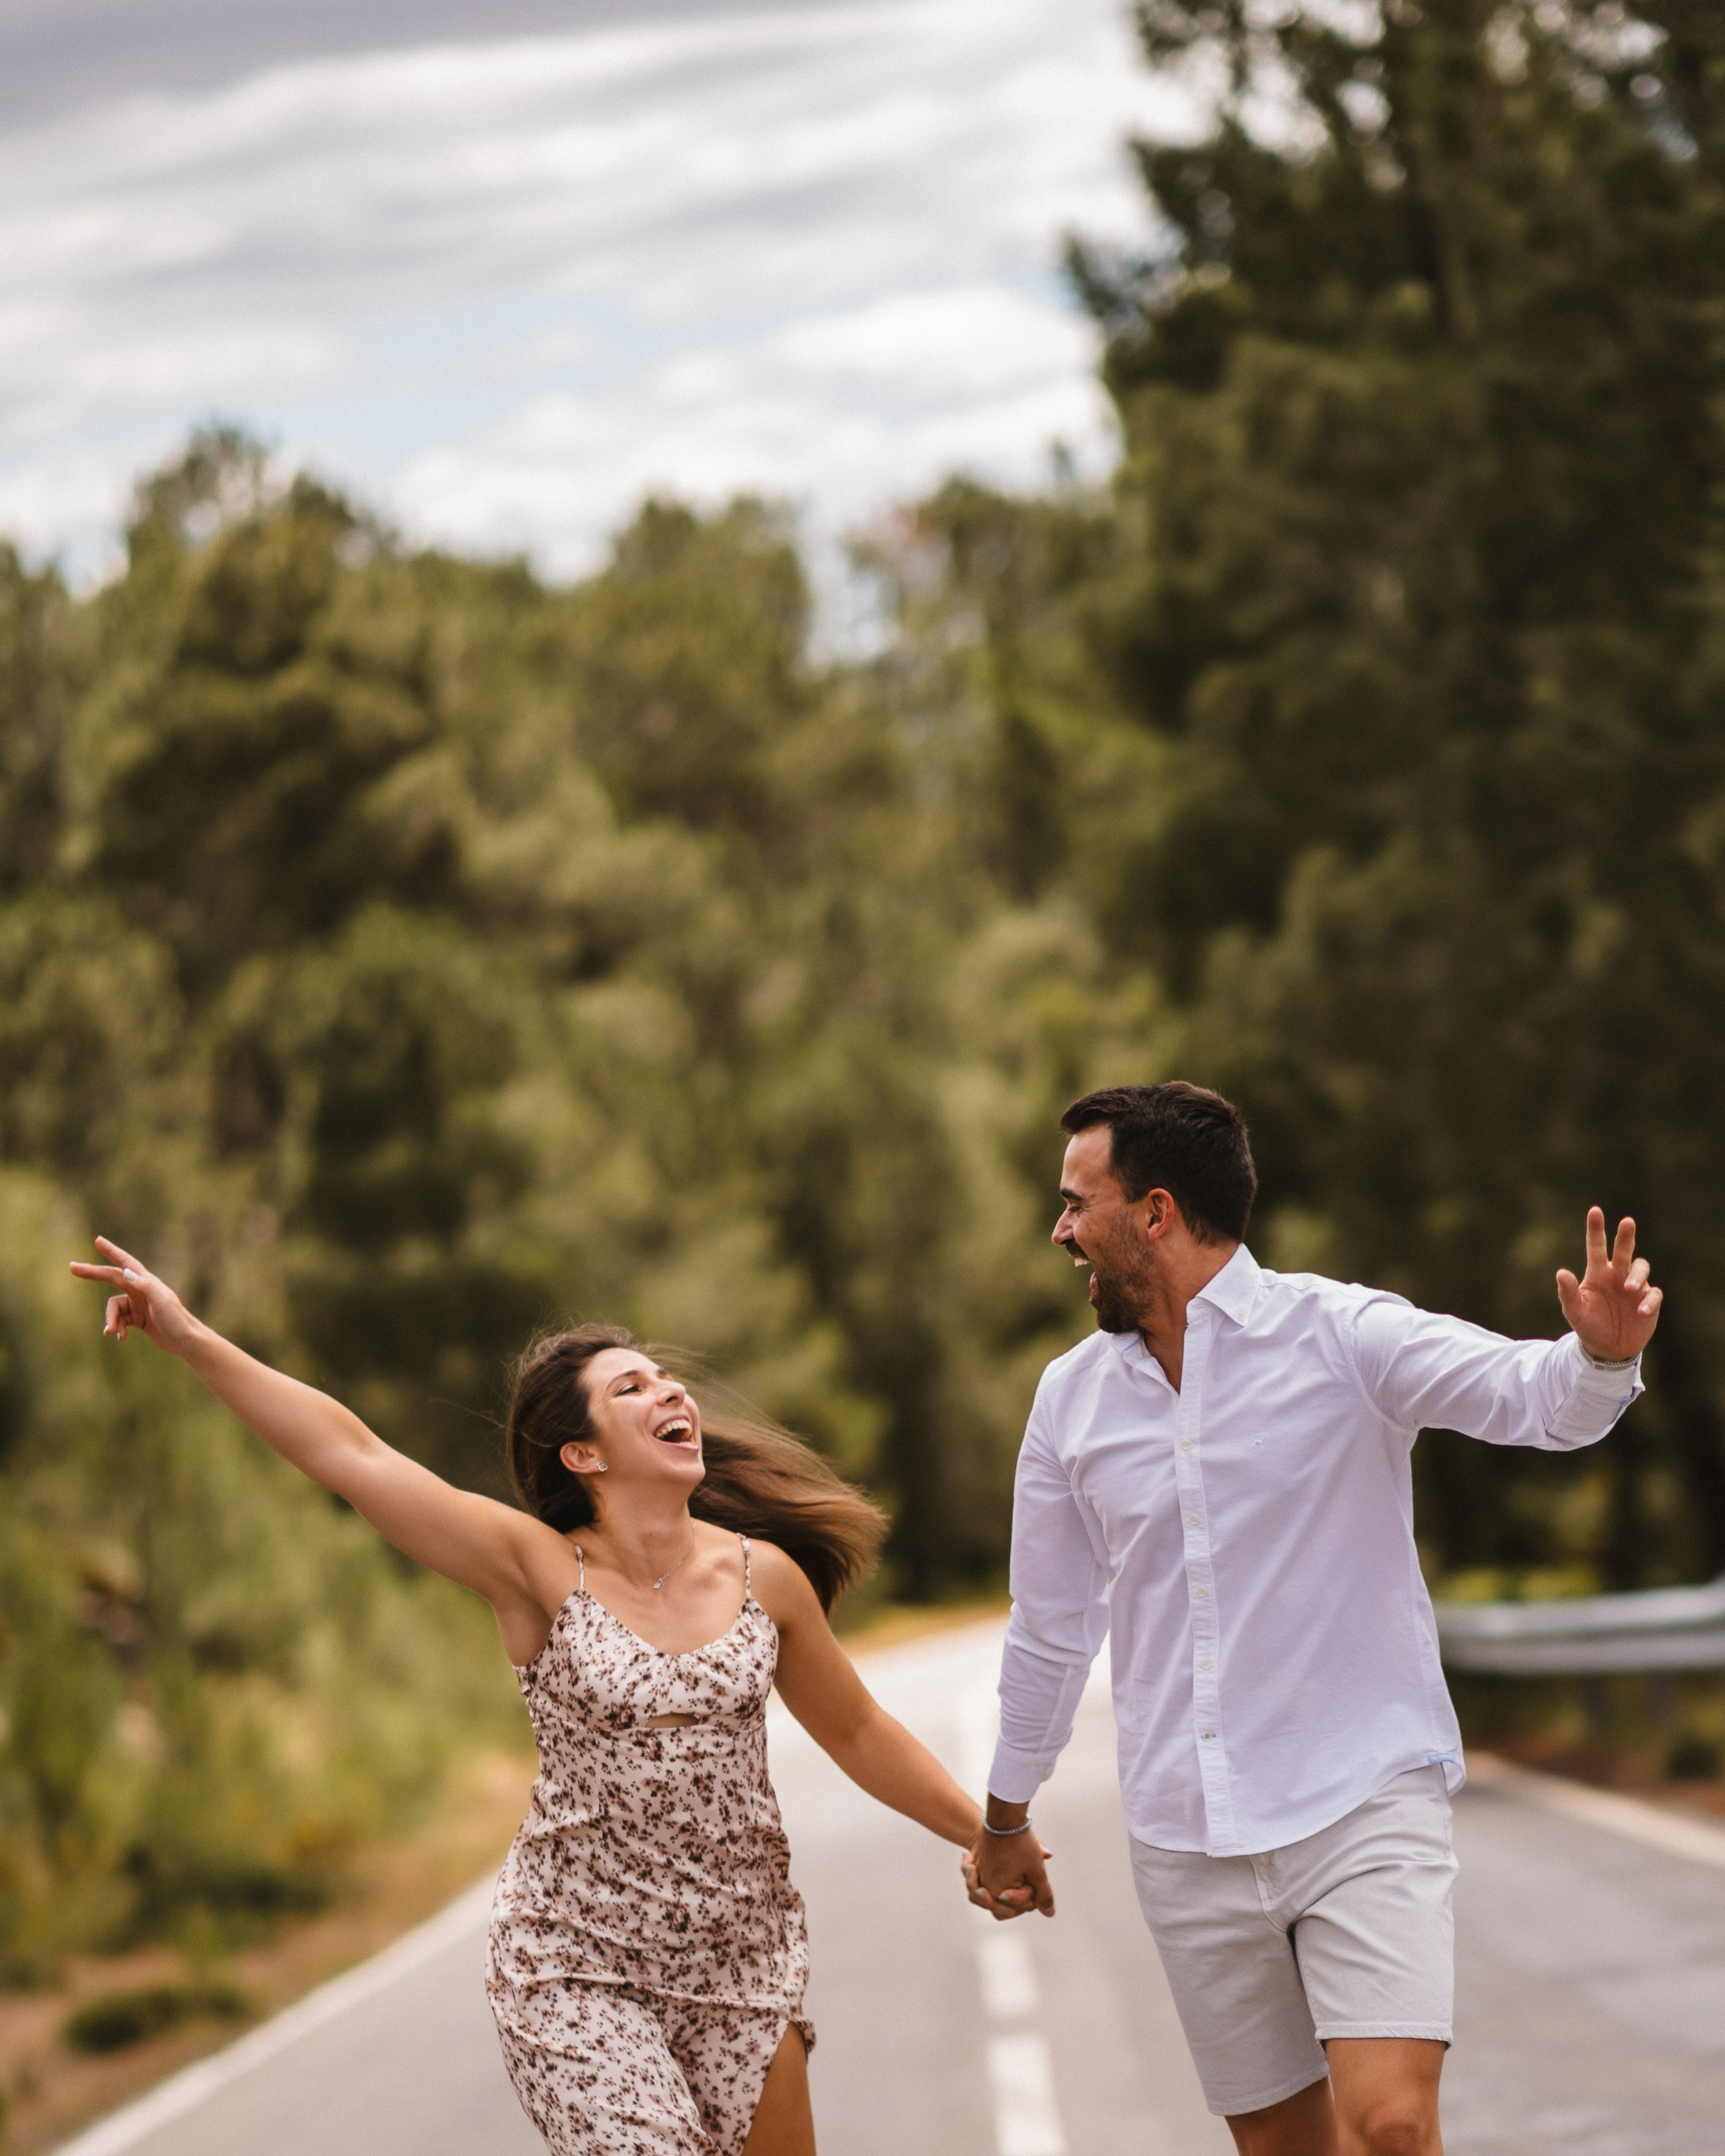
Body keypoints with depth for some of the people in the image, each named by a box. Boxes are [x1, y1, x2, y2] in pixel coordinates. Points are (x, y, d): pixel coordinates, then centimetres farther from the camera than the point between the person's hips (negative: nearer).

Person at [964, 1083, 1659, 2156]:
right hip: (1188, 1846, 5)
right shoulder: (1073, 1396, 8)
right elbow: (1051, 1625, 20)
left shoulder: (1339, 1335, -7)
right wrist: (1006, 1817, 29)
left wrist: (1603, 1352, -45)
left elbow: (1530, 1392, -22)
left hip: (1361, 1801, -4)